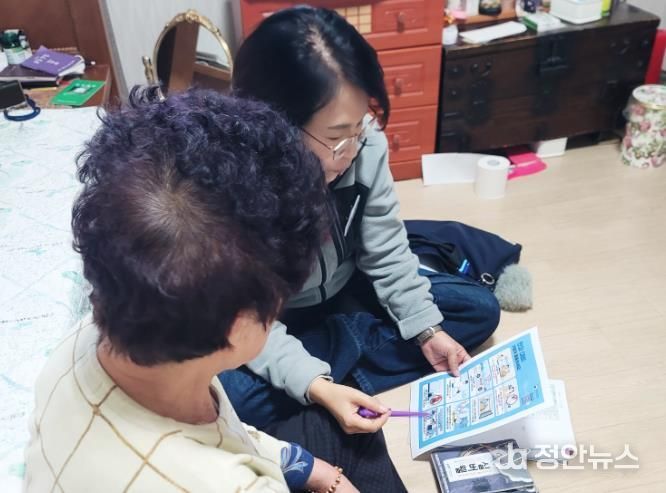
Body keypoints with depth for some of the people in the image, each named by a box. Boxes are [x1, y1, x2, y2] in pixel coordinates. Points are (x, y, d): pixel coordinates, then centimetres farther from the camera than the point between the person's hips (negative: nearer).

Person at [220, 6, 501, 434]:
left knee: (480, 310, 0)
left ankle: (337, 362, -5)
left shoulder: (366, 142, -23)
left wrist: (427, 330, -14)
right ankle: (340, 363, -7)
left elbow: (386, 250, -9)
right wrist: (316, 387, -38)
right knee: (231, 397, -33)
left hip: (343, 290, 4)